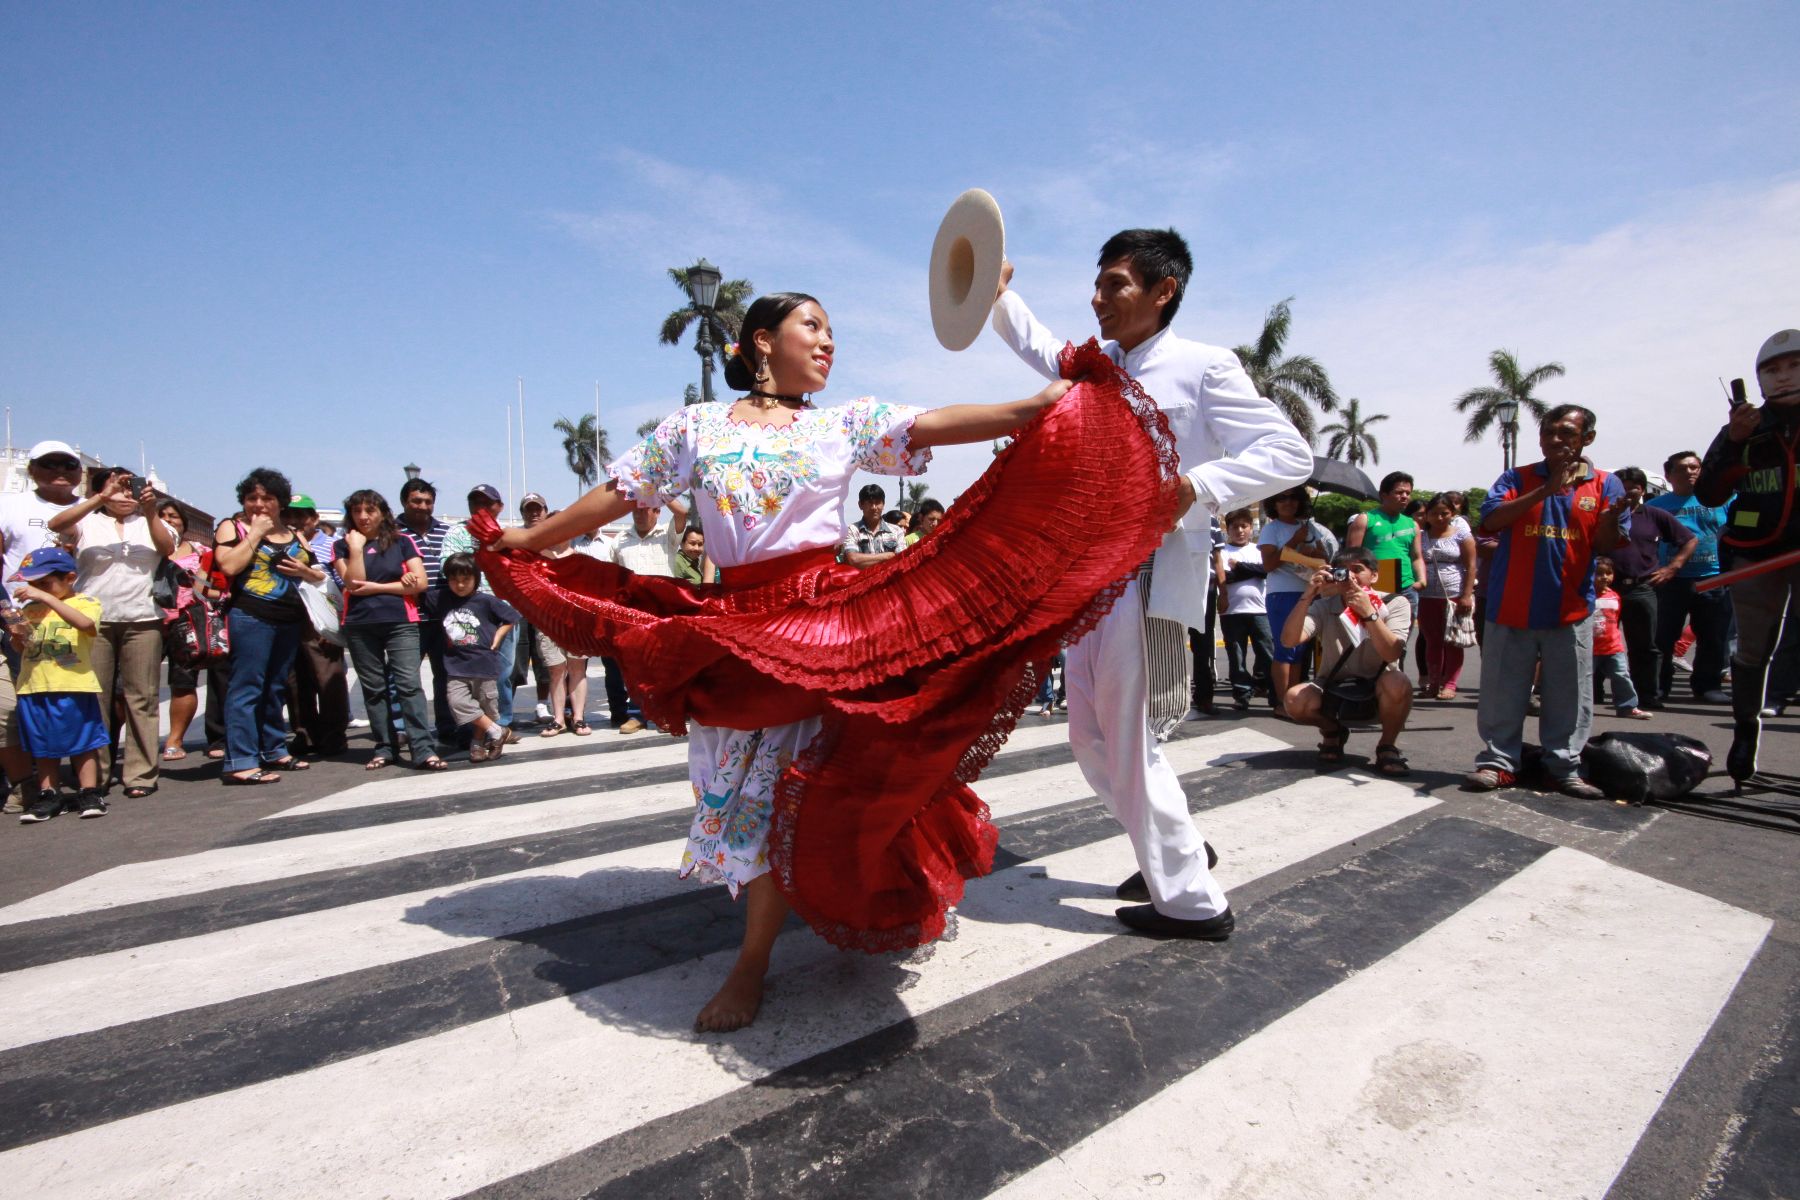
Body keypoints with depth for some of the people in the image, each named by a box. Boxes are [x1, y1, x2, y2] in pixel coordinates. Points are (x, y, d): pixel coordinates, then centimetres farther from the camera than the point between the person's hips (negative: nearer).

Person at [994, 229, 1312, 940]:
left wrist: (1194, 488, -24)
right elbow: (1034, 345, 34)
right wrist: (997, 289, 18)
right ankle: (1174, 851, 34)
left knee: (1131, 745, -4)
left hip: (1151, 578, -8)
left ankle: (1193, 902, 13)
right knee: (1091, 738, 14)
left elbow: (1290, 455, -11)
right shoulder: (1098, 364, 16)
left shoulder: (1202, 367, -5)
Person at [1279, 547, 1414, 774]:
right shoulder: (1324, 606, -6)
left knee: (1397, 683, -35)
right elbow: (1289, 640, -23)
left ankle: (1388, 745, -6)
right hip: (1334, 689, 2)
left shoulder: (1394, 604, -9)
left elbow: (1392, 653, -25)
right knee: (1294, 700, -27)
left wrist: (1368, 613, -36)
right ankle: (1332, 731, 8)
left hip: (1378, 690, -2)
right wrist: (1307, 596, -32)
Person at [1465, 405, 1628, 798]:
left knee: (1569, 695, 7)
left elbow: (1607, 545, -1)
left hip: (1571, 610, 1)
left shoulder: (1604, 484, 5)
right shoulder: (1518, 478, 3)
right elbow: (1490, 521, -14)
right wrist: (1546, 489, -20)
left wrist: (1613, 516, -22)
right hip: (1511, 607, -1)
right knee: (1502, 691, 4)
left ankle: (1565, 766, 18)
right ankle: (1499, 761, 14)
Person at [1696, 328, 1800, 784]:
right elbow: (1709, 495, -1)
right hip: (1757, 553, 1)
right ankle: (1745, 732, 20)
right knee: (1753, 649, 8)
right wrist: (1732, 442, -11)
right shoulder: (1746, 429, 5)